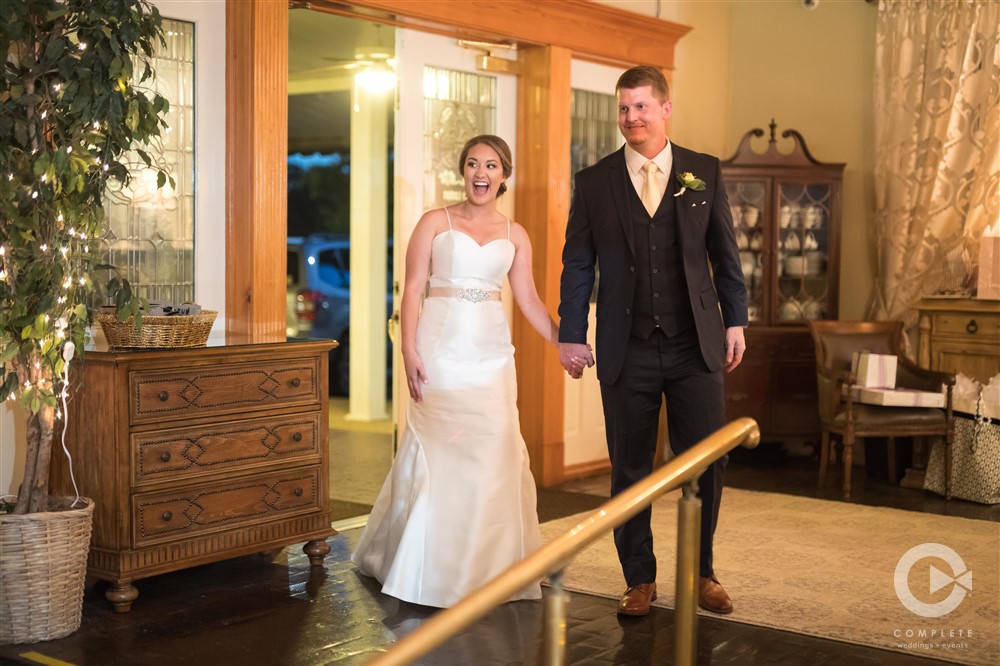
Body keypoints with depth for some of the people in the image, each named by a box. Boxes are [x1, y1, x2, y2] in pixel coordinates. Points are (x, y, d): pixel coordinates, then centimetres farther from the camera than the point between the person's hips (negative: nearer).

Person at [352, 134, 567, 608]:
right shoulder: (435, 222, 3)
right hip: (442, 347, -3)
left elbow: (529, 301, 12)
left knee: (493, 453, 0)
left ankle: (486, 565, 15)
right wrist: (409, 351, -11)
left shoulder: (514, 234, 12)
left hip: (491, 352, 3)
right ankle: (429, 566, 14)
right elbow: (412, 289, -2)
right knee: (439, 453, -2)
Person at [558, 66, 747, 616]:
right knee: (630, 469, 7)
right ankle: (640, 580, 22)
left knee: (706, 462, 4)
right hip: (627, 350, 0)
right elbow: (577, 264, 4)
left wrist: (735, 322, 5)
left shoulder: (705, 172, 5)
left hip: (695, 345, 1)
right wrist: (571, 336, -1)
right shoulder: (594, 181, 3)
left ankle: (700, 573, 23)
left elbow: (725, 254, 9)